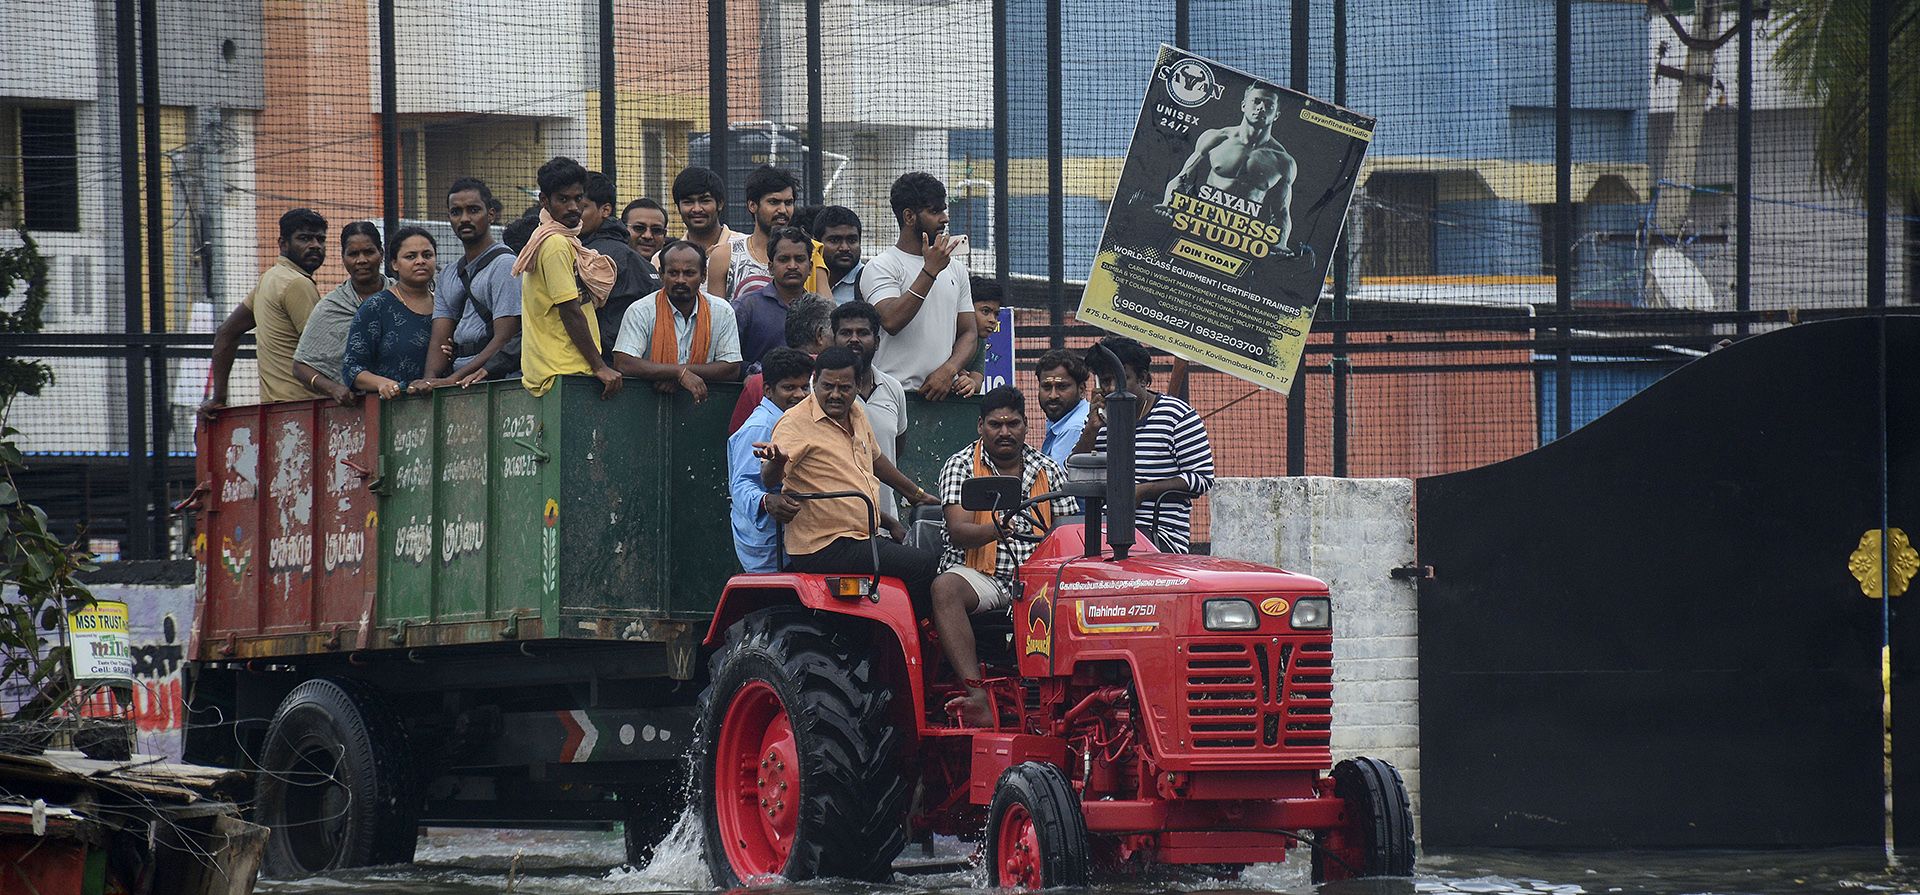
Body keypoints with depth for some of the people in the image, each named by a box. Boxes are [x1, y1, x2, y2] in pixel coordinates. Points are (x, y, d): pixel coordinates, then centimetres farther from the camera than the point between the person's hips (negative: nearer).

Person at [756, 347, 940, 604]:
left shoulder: (855, 413, 12)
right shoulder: (796, 423, -12)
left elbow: (874, 459, 30)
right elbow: (770, 479, -24)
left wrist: (917, 493, 39)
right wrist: (776, 460, -47)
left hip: (863, 538, 9)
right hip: (824, 550, -9)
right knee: (926, 566, -18)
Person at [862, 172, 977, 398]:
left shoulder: (956, 269, 19)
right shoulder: (881, 267, 0)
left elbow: (967, 333, 17)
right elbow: (891, 321, -17)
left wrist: (948, 370, -4)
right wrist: (930, 271, -15)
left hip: (946, 392, 5)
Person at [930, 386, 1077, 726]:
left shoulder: (1049, 471, 14)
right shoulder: (961, 466, 4)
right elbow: (957, 532, -10)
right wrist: (996, 530, -31)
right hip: (980, 576, -2)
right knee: (944, 588, -35)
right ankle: (977, 696, -47)